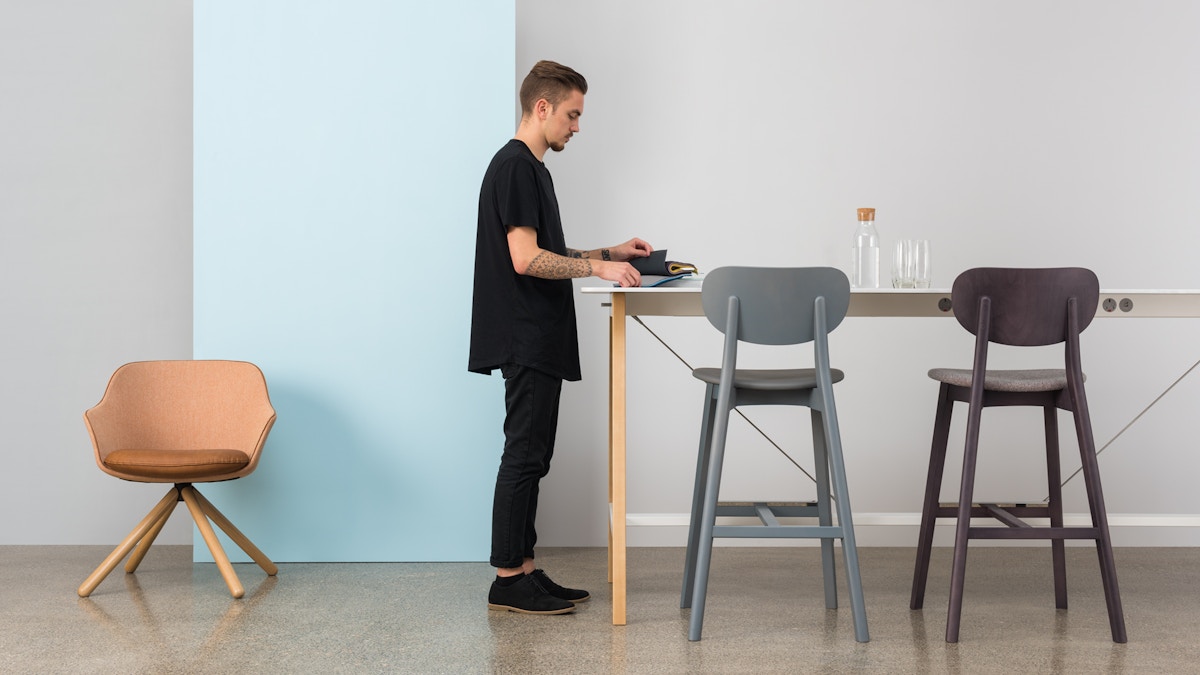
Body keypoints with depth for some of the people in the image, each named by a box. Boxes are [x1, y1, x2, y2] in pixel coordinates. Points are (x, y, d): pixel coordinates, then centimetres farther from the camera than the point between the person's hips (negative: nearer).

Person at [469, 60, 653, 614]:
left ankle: (523, 570, 18)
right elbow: (526, 259, -22)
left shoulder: (531, 168, 17)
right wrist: (597, 267, -17)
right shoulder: (515, 166, -15)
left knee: (532, 458, 12)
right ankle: (507, 582, 2)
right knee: (523, 456, -5)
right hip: (525, 342, -10)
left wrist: (607, 252, 15)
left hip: (538, 343, 10)